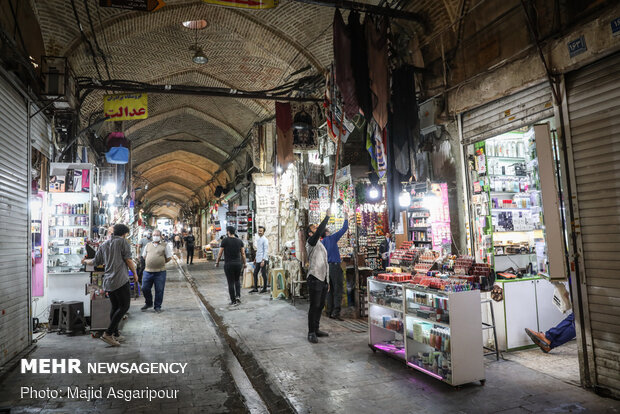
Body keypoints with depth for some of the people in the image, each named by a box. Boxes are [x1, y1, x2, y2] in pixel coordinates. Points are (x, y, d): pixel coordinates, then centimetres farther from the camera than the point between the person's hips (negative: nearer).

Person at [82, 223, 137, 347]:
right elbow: (128, 260, -7)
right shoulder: (122, 242, -2)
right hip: (120, 280, -8)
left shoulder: (104, 245, 16)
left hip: (108, 281, 8)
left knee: (114, 307, 16)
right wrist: (135, 274, 5)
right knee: (124, 307, -3)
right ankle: (108, 333, -8)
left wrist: (85, 261, 41)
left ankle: (115, 334, 20)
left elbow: (95, 262, 19)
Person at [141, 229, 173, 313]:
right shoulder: (148, 245, 13)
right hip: (148, 271, 4)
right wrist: (151, 263, 11)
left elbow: (169, 258, 2)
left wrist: (161, 262, 4)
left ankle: (157, 306, 18)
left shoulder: (165, 245, 2)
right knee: (145, 288, 6)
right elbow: (144, 256, 20)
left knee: (159, 290, 2)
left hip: (160, 272, -3)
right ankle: (148, 303, 29)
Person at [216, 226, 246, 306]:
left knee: (231, 282, 3)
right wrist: (244, 263, 15)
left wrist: (217, 262, 10)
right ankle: (238, 296, 5)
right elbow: (243, 253, 6)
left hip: (228, 264, -4)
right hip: (238, 263, 4)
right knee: (237, 280, 22)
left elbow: (220, 253, -4)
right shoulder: (239, 241, 5)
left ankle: (233, 301, 6)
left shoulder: (225, 241, -7)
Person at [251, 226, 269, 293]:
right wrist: (255, 258, 20)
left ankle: (264, 288, 11)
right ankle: (255, 288, 18)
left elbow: (266, 251, -15)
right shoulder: (258, 239, 15)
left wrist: (263, 260, -20)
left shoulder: (265, 240, -11)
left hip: (263, 260, -8)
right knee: (255, 273, 10)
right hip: (258, 260, 8)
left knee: (263, 274, 0)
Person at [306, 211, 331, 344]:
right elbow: (320, 231, -22)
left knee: (320, 306, 12)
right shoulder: (311, 243, -3)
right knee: (314, 306, -7)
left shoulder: (321, 245, 23)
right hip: (314, 279, -8)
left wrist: (328, 281, 21)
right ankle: (311, 333, -1)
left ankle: (316, 329, 21)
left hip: (323, 279, 8)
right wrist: (327, 216, -18)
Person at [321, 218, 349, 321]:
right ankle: (336, 312, -12)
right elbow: (344, 229, -1)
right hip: (335, 266, -7)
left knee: (330, 290, 11)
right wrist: (346, 219, 13)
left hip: (327, 267, 7)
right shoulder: (332, 238, -7)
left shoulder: (321, 243, 10)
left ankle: (330, 312, 14)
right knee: (338, 290, -6)